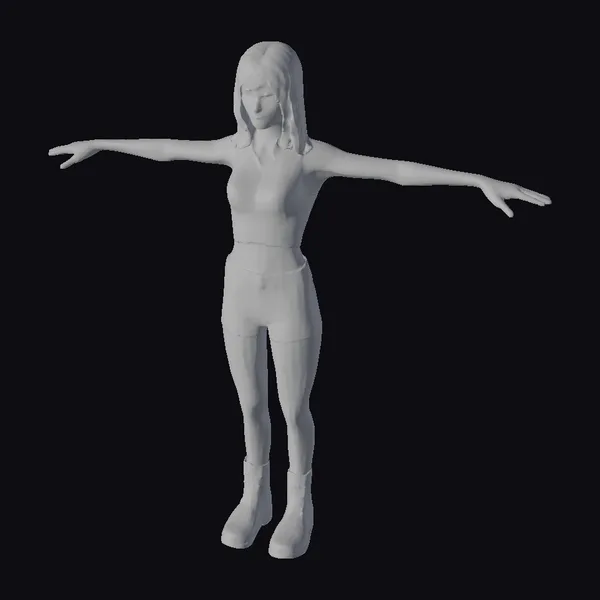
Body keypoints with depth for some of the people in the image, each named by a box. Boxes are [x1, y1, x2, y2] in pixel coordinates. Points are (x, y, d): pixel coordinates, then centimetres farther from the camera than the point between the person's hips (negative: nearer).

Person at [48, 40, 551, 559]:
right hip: (239, 294, 5)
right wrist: (98, 144, 26)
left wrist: (481, 180, -34)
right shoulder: (237, 147, 1)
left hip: (291, 297, -4)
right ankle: (255, 498, 39)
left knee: (294, 410, 11)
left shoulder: (313, 156, -14)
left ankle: (300, 507, 35)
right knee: (251, 406, 18)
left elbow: (398, 169, -24)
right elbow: (168, 148, 15)